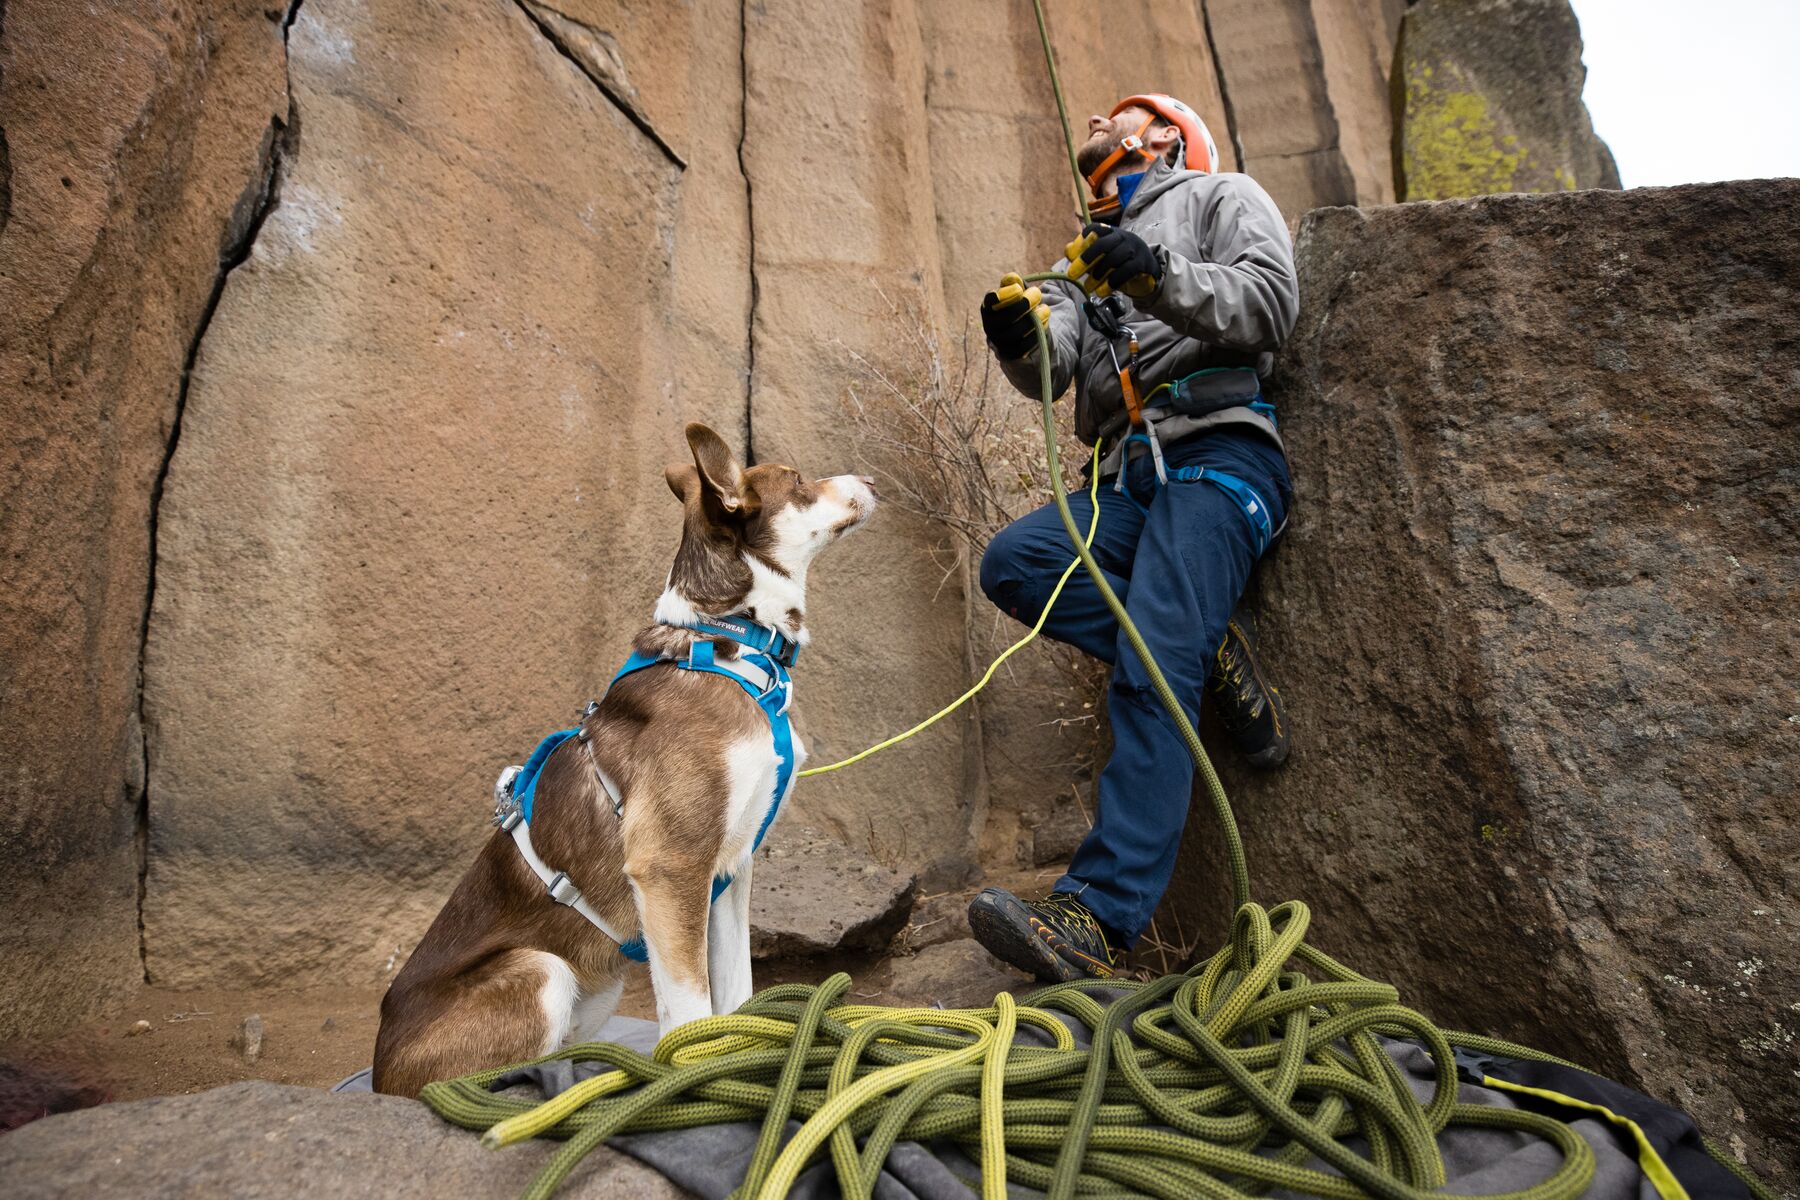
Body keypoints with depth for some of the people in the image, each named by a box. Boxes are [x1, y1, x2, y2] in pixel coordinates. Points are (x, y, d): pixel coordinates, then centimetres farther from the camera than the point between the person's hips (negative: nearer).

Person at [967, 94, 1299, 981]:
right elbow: (1052, 368, 12)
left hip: (1220, 452, -6)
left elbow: (1271, 304, -1)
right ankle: (1208, 657, -12)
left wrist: (1161, 275, -16)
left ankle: (1100, 920, -27)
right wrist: (1022, 337, -12)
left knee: (1150, 669, -24)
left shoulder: (1221, 197, 18)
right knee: (1013, 563, -23)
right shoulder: (1083, 261, 31)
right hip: (1129, 476, 6)